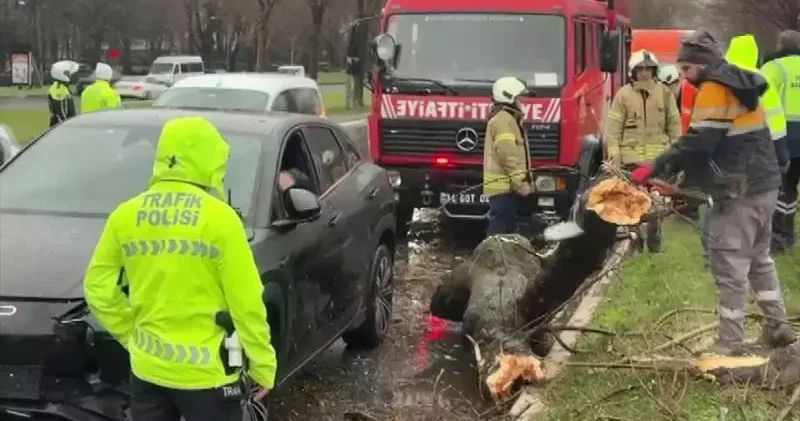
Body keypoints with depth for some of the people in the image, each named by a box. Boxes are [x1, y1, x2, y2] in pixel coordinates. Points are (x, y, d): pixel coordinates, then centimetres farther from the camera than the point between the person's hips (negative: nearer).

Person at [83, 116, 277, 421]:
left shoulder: (125, 215, 0)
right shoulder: (219, 217, -13)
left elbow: (98, 287, 5)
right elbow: (245, 301, -11)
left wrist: (131, 335, 14)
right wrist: (263, 364, -2)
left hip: (148, 367, 4)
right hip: (207, 371, -4)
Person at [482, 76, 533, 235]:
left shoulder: (508, 119, 24)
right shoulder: (503, 119, -11)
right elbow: (508, 155, -20)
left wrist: (522, 182, 20)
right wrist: (520, 183, -19)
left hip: (505, 186, 11)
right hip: (503, 186, -11)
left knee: (507, 230, 13)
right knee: (499, 231, -12)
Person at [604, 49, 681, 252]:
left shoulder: (664, 92, 7)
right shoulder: (623, 94, 2)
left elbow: (674, 124, 10)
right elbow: (613, 127, 1)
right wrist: (614, 155, -6)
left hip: (659, 157, 2)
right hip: (631, 158, -2)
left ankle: (655, 243, 17)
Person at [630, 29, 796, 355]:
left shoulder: (714, 88, -12)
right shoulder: (740, 85, 18)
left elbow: (698, 142, -21)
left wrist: (655, 167, -19)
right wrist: (685, 179, 12)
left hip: (739, 193, -10)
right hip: (764, 186, 10)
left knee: (729, 267, -4)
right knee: (759, 259, 21)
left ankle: (730, 344, 0)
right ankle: (777, 327, 26)